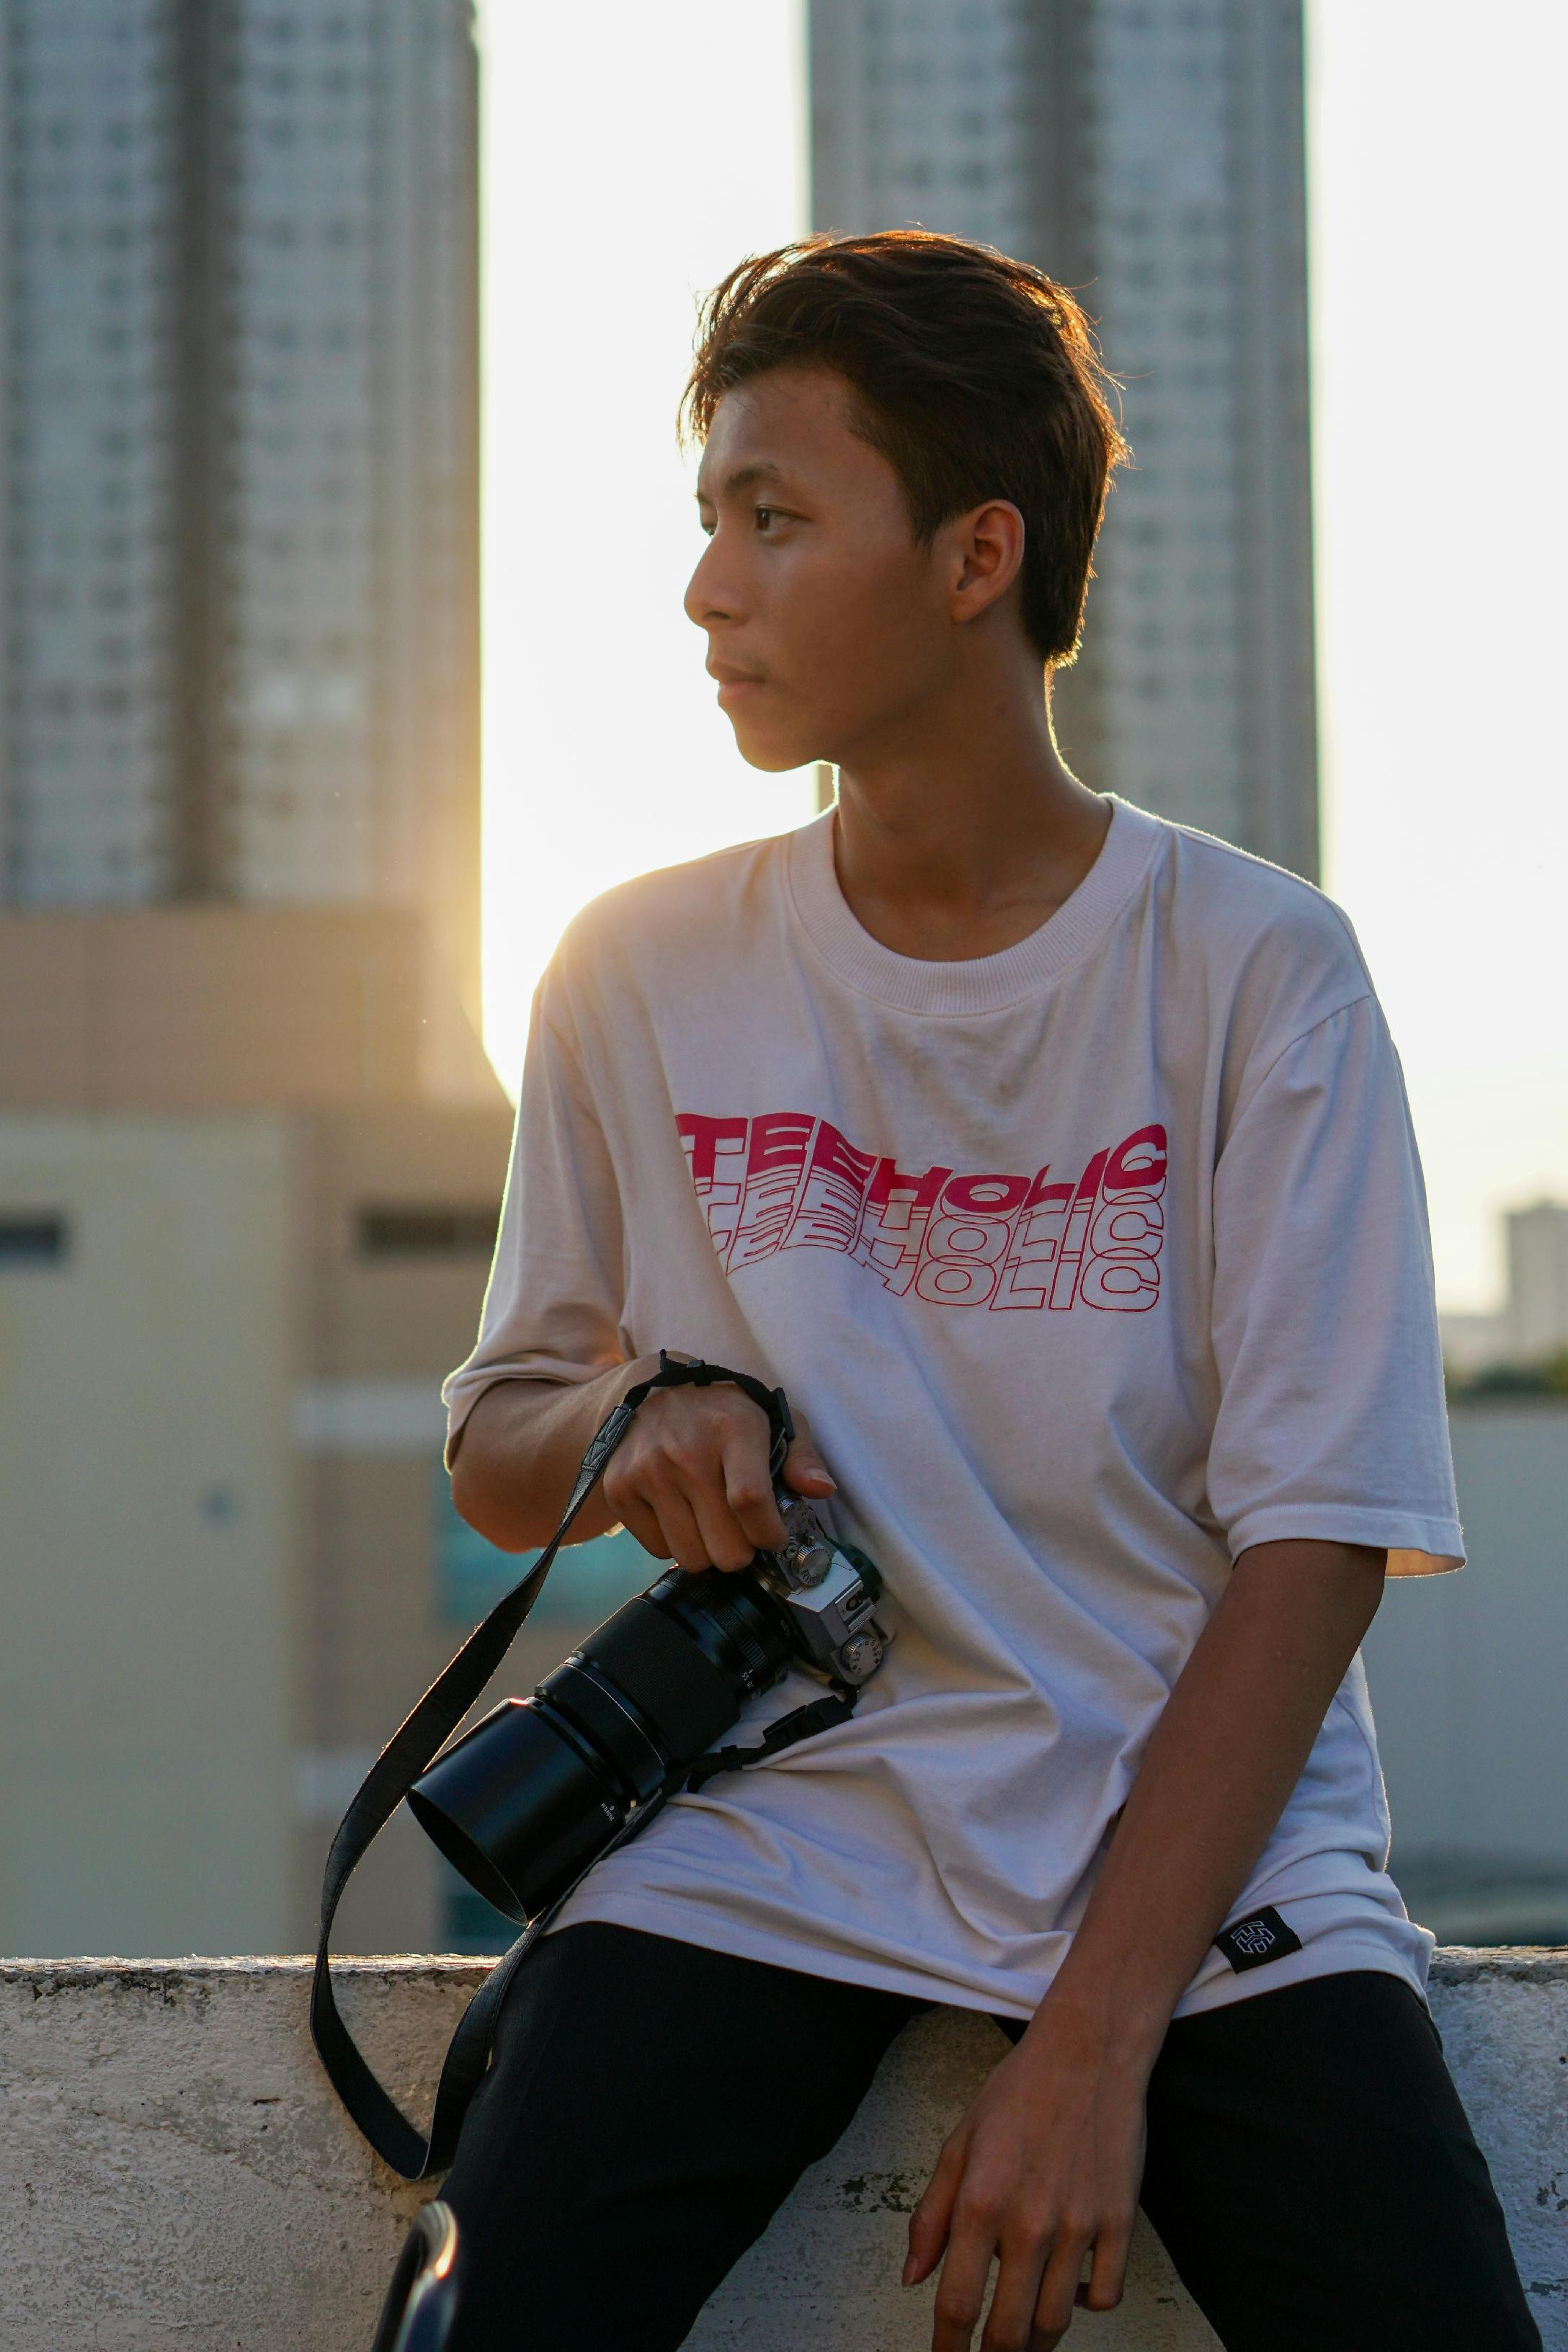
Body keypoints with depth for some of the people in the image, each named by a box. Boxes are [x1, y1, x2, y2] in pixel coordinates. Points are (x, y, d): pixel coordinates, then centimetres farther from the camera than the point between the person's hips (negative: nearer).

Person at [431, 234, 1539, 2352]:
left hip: (1209, 1856, -1)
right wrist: (621, 1427, -8)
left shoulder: (1255, 970, -3)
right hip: (775, 1830, 2)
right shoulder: (641, 978, 6)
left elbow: (1314, 1545, -7)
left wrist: (1098, 2040, -16)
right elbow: (494, 1441, 17)